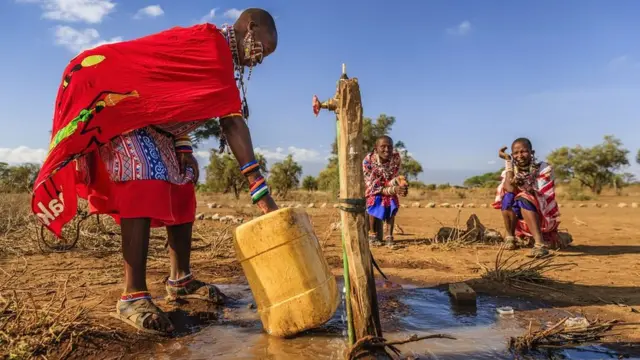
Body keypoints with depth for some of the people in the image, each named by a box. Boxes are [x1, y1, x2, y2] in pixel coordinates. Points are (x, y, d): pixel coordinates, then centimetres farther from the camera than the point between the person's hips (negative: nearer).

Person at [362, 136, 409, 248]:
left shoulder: (396, 157, -24)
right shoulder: (368, 161, -35)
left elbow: (394, 178, -18)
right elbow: (373, 187, -33)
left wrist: (399, 181, -43)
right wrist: (393, 190, -47)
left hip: (386, 185, 3)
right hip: (370, 187, -3)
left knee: (392, 201, -25)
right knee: (375, 201, -31)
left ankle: (389, 236, -19)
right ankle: (372, 234, -15)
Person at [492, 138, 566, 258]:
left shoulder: (543, 169, -7)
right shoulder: (510, 171, 2)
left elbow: (545, 199, -13)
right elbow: (510, 189, -19)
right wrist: (508, 161, -18)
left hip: (543, 218, -3)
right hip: (521, 221, 3)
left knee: (524, 198, -31)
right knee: (508, 197, -25)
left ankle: (540, 243, -41)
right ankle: (510, 237, -13)